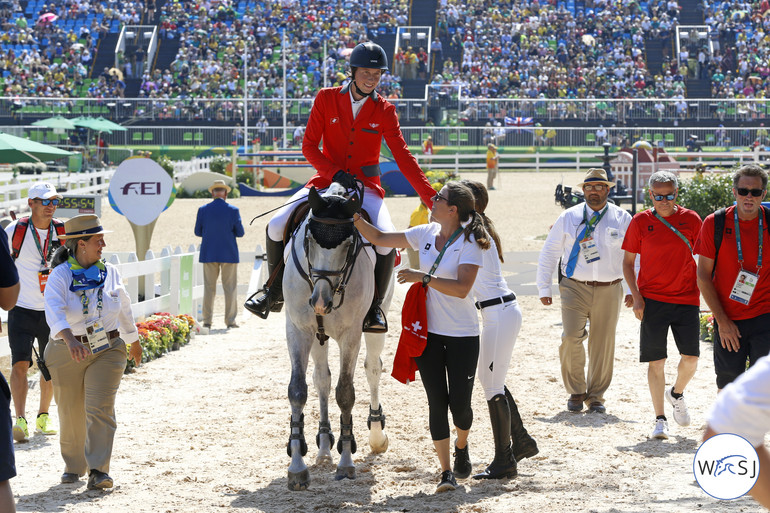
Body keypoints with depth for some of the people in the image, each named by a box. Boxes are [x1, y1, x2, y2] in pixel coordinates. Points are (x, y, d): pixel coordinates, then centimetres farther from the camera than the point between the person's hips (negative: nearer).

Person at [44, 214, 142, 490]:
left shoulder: (109, 273, 4)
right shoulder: (60, 276, -10)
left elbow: (124, 309, 20)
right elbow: (54, 310, -28)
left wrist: (134, 341, 32)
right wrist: (69, 339, -45)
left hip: (107, 351, 2)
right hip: (67, 354, -2)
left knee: (100, 408, -13)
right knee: (71, 414, 8)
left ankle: (99, 470, -13)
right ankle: (73, 466, 30)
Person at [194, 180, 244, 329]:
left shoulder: (203, 210, -2)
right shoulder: (233, 210, -7)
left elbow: (198, 232, 3)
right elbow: (240, 233, -3)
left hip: (209, 254, 2)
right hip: (228, 254, -2)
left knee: (209, 288, 7)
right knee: (230, 288, 5)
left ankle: (207, 321, 6)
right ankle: (230, 321, 3)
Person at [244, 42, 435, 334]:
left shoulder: (384, 111, 0)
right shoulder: (326, 99, -1)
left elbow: (403, 157, -1)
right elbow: (309, 146, -3)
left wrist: (431, 197, -10)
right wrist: (335, 173, -20)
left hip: (366, 186, -1)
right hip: (327, 179, 1)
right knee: (276, 226, -16)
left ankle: (374, 306, -8)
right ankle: (274, 294, 5)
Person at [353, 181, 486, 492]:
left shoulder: (470, 243, -12)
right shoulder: (426, 234, 4)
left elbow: (461, 289, -24)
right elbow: (379, 239, 13)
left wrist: (422, 277, -27)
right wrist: (354, 218, 0)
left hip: (462, 335, -4)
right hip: (428, 332, 4)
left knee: (459, 404, 0)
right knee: (437, 403, -1)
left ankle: (462, 448, 32)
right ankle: (446, 472, 3)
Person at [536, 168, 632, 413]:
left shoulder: (622, 219, 5)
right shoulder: (569, 218, 5)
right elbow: (549, 253, 9)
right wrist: (544, 288, 5)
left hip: (609, 290, 1)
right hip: (575, 288, -1)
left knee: (603, 345, 4)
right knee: (571, 337, -16)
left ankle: (595, 396, 21)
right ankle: (576, 392, 3)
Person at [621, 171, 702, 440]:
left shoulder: (691, 220, 3)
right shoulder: (640, 222, 1)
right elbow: (628, 261, 6)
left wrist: (704, 292, 4)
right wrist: (636, 296, -4)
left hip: (687, 299, 1)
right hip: (652, 300, -1)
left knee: (691, 357, -3)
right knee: (656, 361, -3)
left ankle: (676, 393, 29)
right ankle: (660, 420, 4)